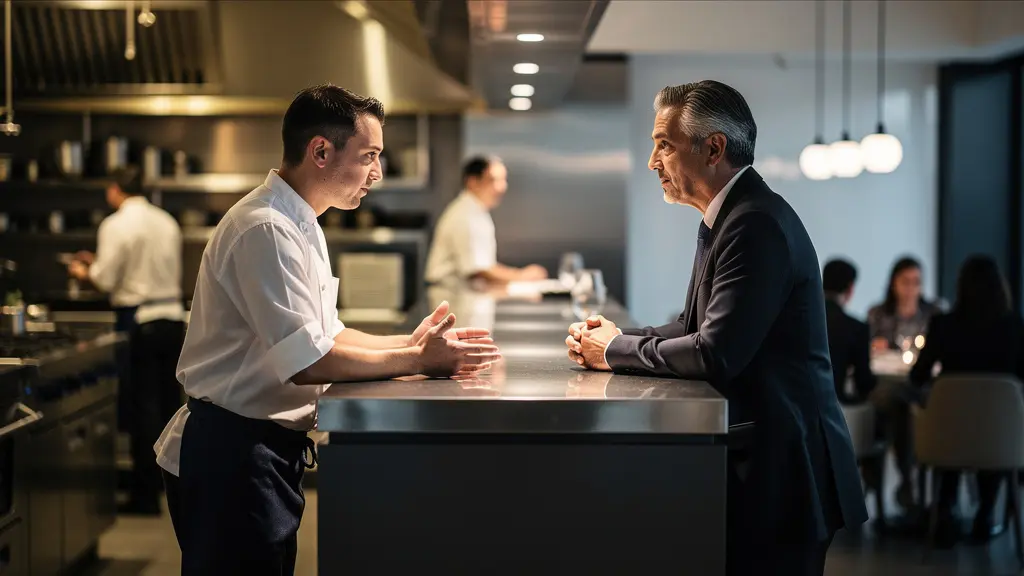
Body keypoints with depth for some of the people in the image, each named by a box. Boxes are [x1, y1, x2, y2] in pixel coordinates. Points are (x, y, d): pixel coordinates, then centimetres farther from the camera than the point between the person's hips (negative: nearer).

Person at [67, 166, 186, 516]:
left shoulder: (116, 225, -9)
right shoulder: (166, 221, 10)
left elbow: (105, 280, -13)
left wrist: (83, 272, 11)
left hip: (138, 321, -6)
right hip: (173, 317, 6)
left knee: (141, 408, -1)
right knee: (168, 403, 15)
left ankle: (146, 495, 3)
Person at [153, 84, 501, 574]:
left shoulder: (299, 225, 12)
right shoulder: (267, 230, -21)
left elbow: (324, 335, 17)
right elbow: (308, 363, -24)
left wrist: (408, 344, 3)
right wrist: (418, 361, -16)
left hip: (267, 450, 10)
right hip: (230, 454, -10)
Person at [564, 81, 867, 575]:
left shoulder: (757, 223, -20)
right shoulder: (727, 217, 12)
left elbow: (715, 353, -25)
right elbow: (697, 327, 17)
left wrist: (616, 351, -11)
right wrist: (616, 337, 0)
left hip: (781, 470, -9)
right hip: (755, 460, 9)